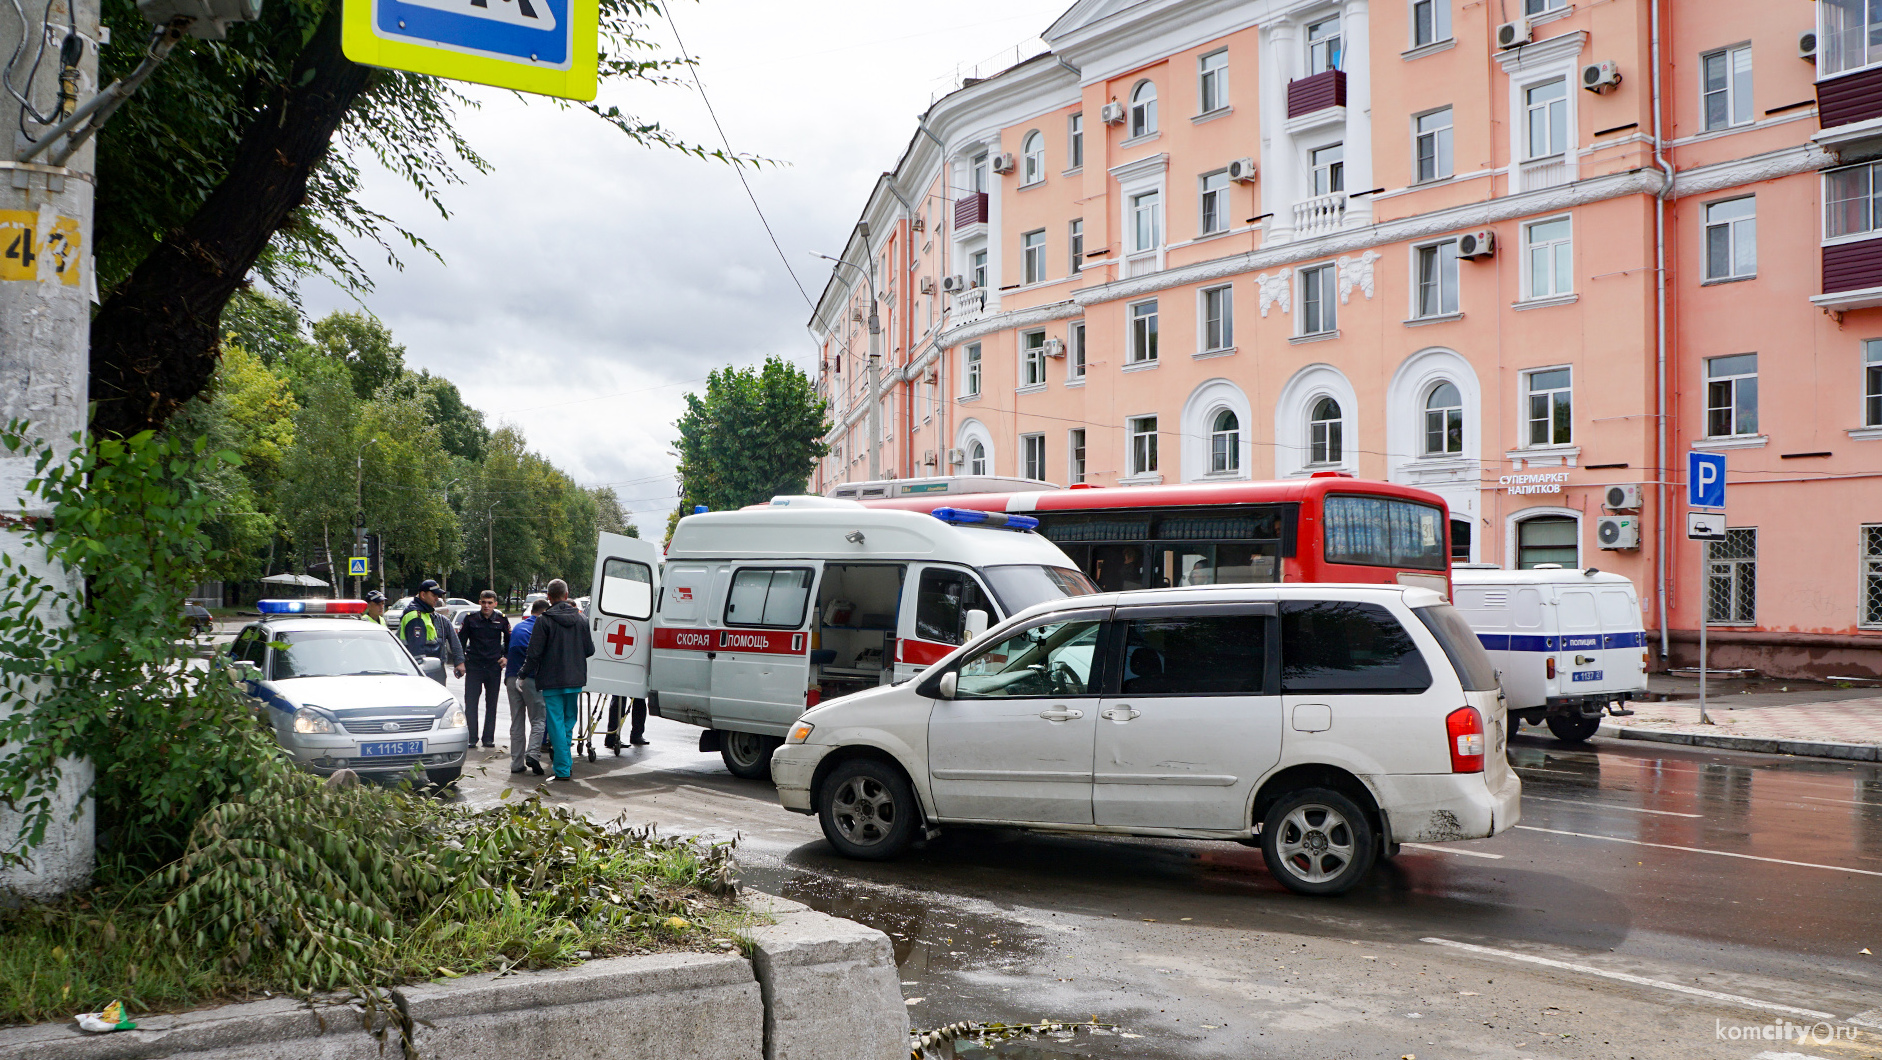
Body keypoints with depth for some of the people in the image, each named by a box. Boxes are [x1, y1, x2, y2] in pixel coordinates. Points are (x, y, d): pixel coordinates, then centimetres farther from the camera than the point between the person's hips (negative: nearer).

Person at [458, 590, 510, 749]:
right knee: (470, 703, -2)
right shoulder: (471, 618, 0)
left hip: (494, 667, 1)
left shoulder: (502, 619, 1)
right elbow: (461, 640, 5)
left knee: (491, 704, 6)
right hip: (473, 666, -1)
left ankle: (489, 738, 13)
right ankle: (471, 737, 6)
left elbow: (509, 639, 14)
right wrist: (460, 662, 0)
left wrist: (506, 657, 4)